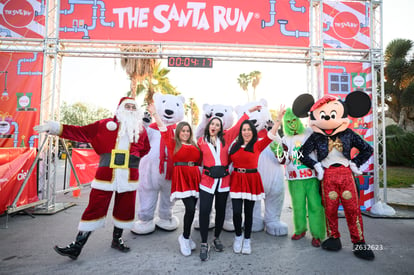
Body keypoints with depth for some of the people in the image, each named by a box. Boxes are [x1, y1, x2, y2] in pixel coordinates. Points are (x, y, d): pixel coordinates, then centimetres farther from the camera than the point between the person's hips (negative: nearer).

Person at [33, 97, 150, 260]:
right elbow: (81, 132, 4)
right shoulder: (105, 125, 5)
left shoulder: (141, 130, 10)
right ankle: (77, 246, 14)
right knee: (95, 208, 0)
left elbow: (145, 149, 22)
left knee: (125, 208, 10)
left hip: (130, 177, 2)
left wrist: (133, 158, 11)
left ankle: (117, 240, 32)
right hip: (106, 174, -2)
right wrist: (55, 128, -1)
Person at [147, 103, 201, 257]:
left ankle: (185, 237, 25)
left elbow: (200, 161, 23)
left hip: (195, 177, 5)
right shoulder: (173, 144, 6)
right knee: (190, 208, -14)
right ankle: (185, 238, 6)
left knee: (191, 209, 7)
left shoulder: (195, 145, 16)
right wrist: (154, 113, -2)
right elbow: (163, 129, 0)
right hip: (181, 177, -5)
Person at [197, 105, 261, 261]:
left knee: (221, 210, 12)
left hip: (224, 180, 2)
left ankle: (217, 238, 33)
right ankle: (204, 244, 11)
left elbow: (238, 126, 5)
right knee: (204, 211, -6)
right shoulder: (201, 141, 2)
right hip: (207, 180, -2)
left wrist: (249, 112, 6)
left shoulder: (226, 137, 4)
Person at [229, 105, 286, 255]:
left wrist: (279, 118, -18)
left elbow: (271, 135, -12)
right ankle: (238, 237, 26)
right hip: (236, 180, 2)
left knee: (248, 212, 8)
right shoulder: (235, 145, 7)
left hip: (252, 180, -1)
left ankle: (247, 240, 28)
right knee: (236, 211, -1)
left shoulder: (258, 145, -1)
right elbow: (229, 161, 13)